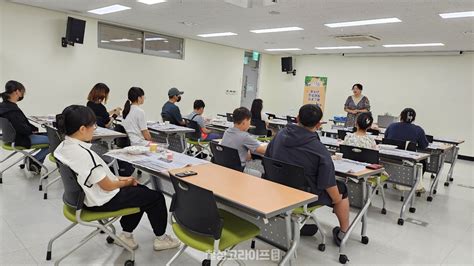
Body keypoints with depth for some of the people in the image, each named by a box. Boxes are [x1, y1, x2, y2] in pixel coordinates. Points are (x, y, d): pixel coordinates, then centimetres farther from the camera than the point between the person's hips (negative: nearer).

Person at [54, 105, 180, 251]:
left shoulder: (64, 146, -4)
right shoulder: (84, 154, -33)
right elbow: (107, 186, -23)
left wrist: (119, 178, 6)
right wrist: (127, 182, -4)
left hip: (87, 194, 9)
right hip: (103, 201, -9)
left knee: (141, 190, 24)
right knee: (155, 197, 4)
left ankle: (126, 234, 27)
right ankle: (160, 238, 23)